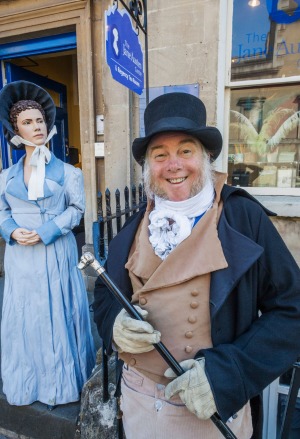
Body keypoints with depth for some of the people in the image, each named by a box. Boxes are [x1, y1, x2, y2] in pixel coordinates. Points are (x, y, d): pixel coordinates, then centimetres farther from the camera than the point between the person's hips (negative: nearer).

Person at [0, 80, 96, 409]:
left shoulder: (66, 171, 0)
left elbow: (76, 209, -4)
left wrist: (45, 232, -15)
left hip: (55, 253, -3)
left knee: (57, 314, 6)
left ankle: (61, 383, 28)